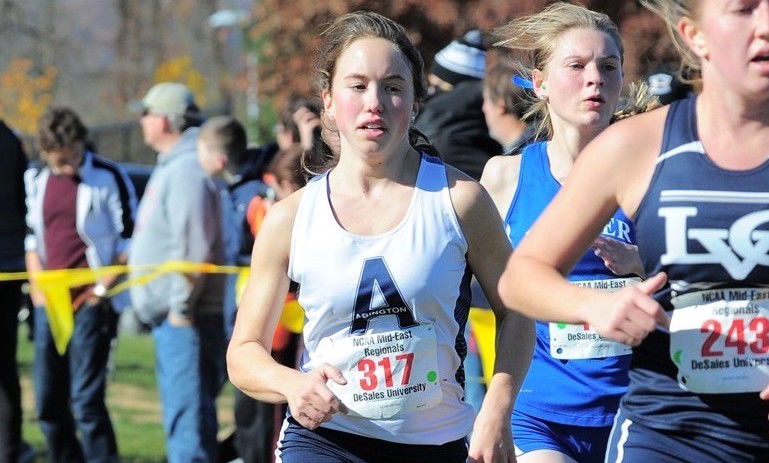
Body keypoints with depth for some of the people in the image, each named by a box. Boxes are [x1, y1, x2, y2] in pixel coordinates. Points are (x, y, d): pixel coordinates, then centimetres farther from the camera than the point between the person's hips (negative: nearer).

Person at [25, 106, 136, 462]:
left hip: (90, 303, -6)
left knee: (86, 400, -12)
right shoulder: (36, 181, 10)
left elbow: (130, 239, -4)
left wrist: (102, 289, -9)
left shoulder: (107, 177, -6)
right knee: (48, 403, 8)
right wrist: (37, 287, 8)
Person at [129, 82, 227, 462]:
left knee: (187, 412, -11)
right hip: (169, 316, 11)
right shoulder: (170, 166, 17)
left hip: (183, 317, -11)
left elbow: (194, 248, -22)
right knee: (180, 408, 16)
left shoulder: (186, 170, -16)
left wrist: (181, 307, -21)